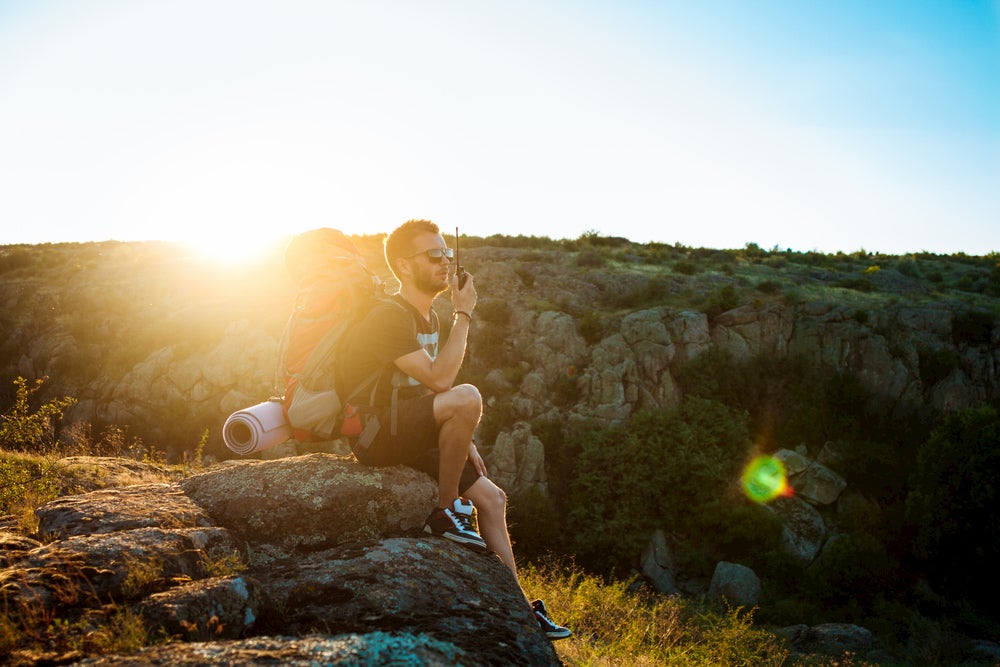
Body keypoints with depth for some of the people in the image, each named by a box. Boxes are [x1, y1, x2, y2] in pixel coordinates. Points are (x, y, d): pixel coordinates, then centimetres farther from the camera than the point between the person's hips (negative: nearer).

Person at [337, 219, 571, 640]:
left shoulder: (429, 317, 14)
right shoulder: (387, 317, -16)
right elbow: (440, 379, -27)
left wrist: (463, 441, 10)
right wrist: (464, 314, -18)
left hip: (410, 436, 9)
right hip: (373, 436, -9)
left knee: (492, 497, 5)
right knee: (468, 396, -31)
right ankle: (447, 512, -15)